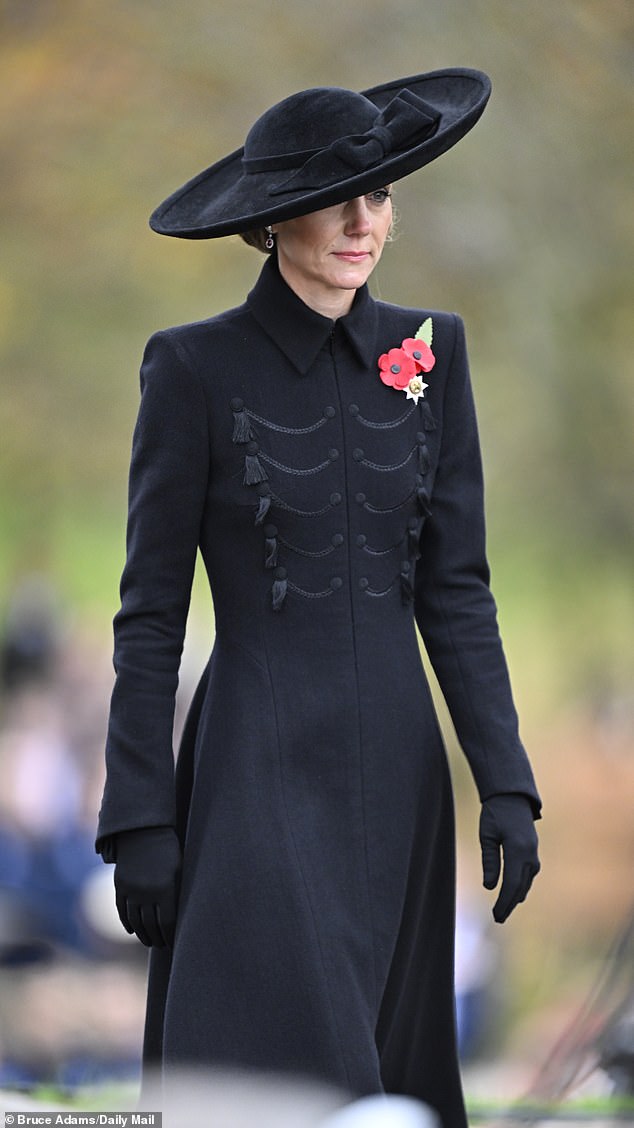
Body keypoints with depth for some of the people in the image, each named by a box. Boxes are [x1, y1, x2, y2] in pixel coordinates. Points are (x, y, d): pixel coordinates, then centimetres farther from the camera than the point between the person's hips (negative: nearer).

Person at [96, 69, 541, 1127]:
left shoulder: (428, 353, 5)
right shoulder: (197, 367, -6)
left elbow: (455, 586, 7)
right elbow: (151, 614, -3)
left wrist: (505, 781, -1)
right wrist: (137, 819, -7)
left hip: (396, 765, 4)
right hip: (259, 764, -4)